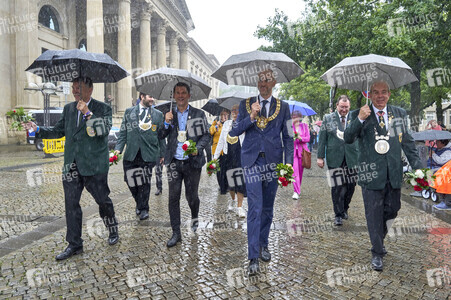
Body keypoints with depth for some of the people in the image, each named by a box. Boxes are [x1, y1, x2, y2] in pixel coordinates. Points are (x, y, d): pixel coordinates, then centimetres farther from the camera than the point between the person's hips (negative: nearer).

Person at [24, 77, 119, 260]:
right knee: (71, 204, 8)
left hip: (94, 165, -5)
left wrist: (88, 113, -23)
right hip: (71, 165, 5)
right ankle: (74, 245, 20)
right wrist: (38, 130, 4)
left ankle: (113, 231, 32)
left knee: (103, 200, 6)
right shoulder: (68, 108, 13)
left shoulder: (103, 108, -3)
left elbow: (105, 130, -18)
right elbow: (59, 131, 18)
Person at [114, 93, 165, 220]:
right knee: (131, 181, 3)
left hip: (148, 154, -1)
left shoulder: (158, 114, 10)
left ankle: (143, 208, 17)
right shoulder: (129, 112, 11)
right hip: (131, 154, 1)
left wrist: (162, 154, 10)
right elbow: (123, 132, 10)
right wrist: (118, 148, -2)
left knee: (145, 183, 1)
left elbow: (161, 135, 11)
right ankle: (139, 203, 28)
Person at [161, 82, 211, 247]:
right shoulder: (169, 115, 10)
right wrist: (166, 122, -9)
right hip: (174, 162, 2)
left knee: (192, 195, 7)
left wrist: (198, 148, -14)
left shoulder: (199, 114, 4)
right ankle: (176, 233, 12)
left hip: (192, 162, -1)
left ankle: (194, 217, 40)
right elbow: (161, 136, 9)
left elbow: (206, 135, 4)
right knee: (173, 197, 2)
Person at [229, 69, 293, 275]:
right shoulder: (246, 104, 7)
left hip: (272, 161, 2)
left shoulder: (283, 107, 8)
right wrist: (251, 117, -13)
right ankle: (253, 258, -2)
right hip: (252, 160, -1)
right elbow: (234, 132, 0)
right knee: (254, 208, -8)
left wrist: (288, 163, -1)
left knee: (268, 207, 12)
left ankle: (263, 244, 32)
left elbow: (288, 138, 8)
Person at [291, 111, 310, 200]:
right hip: (292, 150, -2)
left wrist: (300, 138, -15)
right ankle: (296, 191, -15)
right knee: (294, 170, -14)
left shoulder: (304, 126, 9)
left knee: (300, 171, 7)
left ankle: (298, 189, 23)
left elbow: (308, 138, 3)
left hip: (302, 150, 2)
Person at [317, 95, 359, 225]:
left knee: (351, 186, 8)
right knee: (337, 187, -1)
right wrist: (320, 156, -2)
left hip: (351, 158, 2)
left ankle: (344, 209, 32)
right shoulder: (328, 118, 5)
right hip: (334, 158, -1)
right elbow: (322, 138, 4)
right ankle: (338, 215, 12)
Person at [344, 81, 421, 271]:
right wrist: (360, 120, -25)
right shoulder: (359, 115, -2)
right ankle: (377, 253, 20)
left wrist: (417, 168, 6)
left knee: (392, 210, 14)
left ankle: (379, 239, 41)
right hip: (371, 173, -4)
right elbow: (348, 139, -11)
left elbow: (408, 142, 12)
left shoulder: (400, 114, 9)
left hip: (394, 173, 4)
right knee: (374, 214, 4)